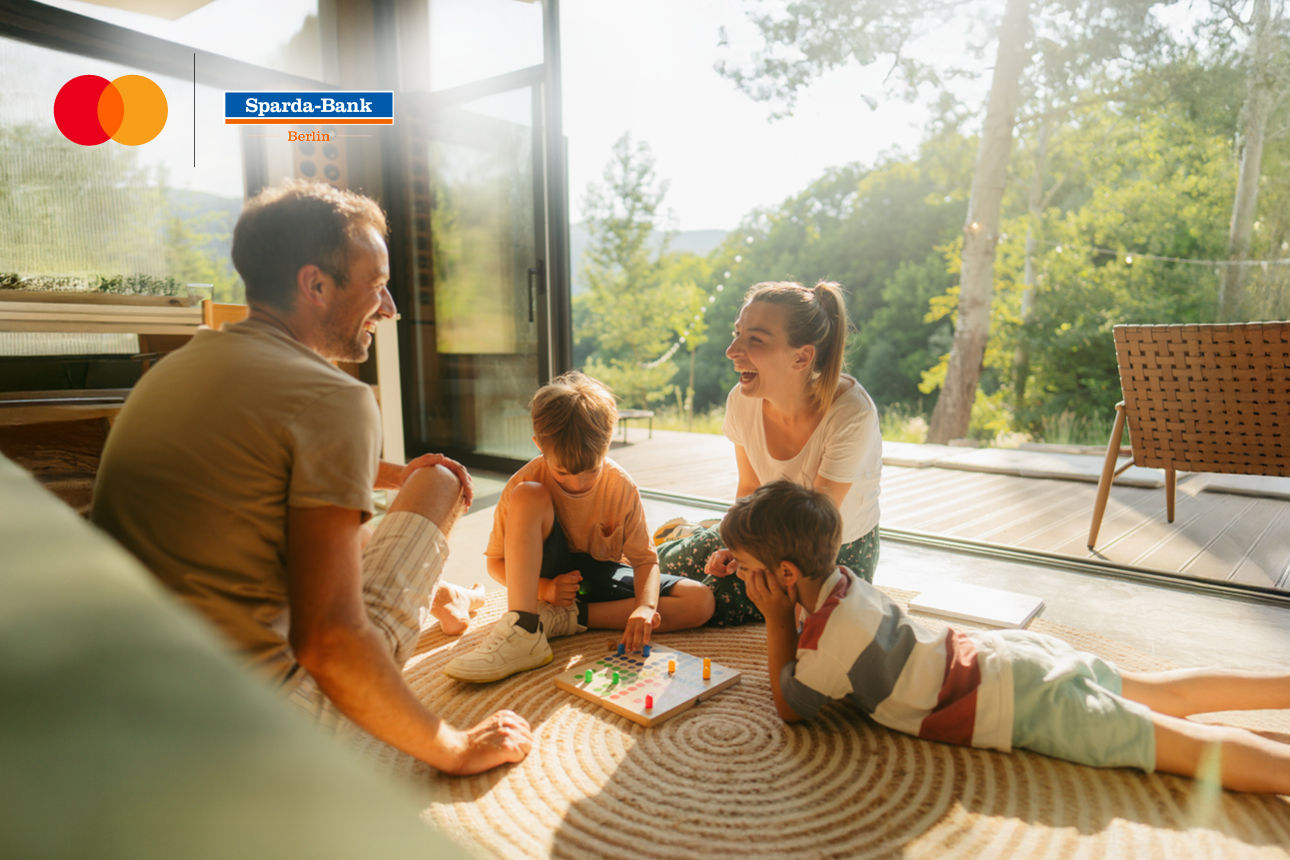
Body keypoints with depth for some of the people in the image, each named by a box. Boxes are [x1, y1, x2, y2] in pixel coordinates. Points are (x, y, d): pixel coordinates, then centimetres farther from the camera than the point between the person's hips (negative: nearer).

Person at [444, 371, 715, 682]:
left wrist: (645, 606, -32)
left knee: (701, 601, -21)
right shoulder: (526, 482, -18)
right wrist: (543, 588, -26)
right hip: (552, 576, -2)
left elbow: (644, 559, -12)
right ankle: (523, 631, -36)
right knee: (527, 496, -28)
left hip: (603, 577, 2)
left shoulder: (622, 486, -16)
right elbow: (496, 562, -9)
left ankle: (565, 617, -21)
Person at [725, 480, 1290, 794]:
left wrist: (776, 618, -15)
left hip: (1023, 705, -8)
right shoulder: (839, 581, 2)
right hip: (1008, 655, 9)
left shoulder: (831, 632, -24)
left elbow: (790, 706, -8)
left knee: (1191, 746, -4)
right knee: (1169, 695, 23)